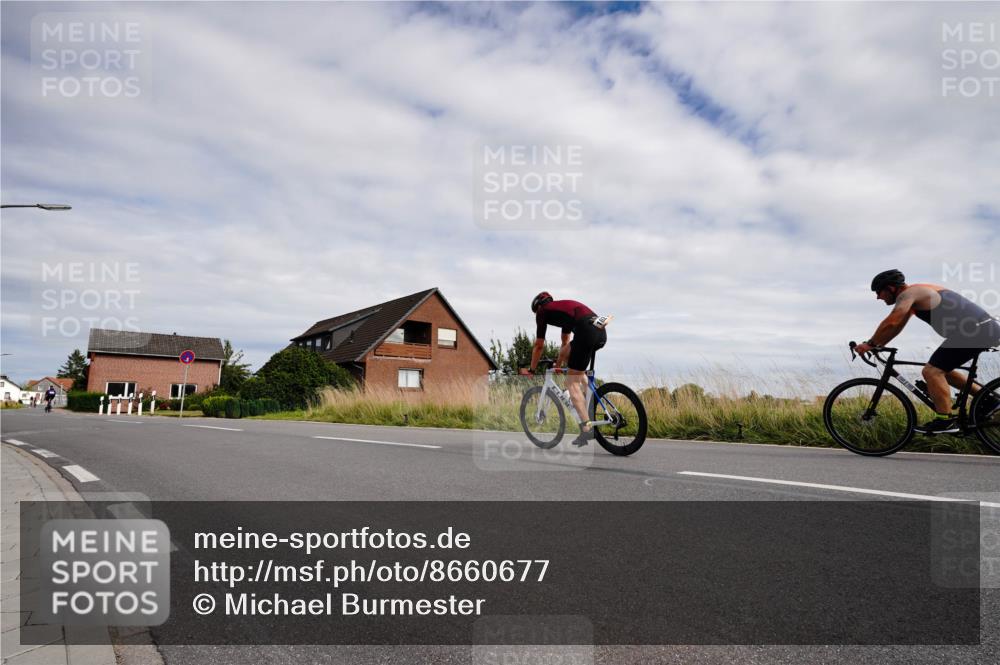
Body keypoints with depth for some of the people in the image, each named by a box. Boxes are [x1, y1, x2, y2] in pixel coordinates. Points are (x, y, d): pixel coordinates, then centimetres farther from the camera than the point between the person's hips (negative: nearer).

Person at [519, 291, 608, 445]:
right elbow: (565, 343, 45)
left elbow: (539, 346, 19)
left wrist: (531, 370, 30)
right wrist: (558, 364, 55)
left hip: (587, 332, -8)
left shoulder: (543, 311, 16)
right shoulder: (563, 307, 37)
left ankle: (587, 428, -6)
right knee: (566, 352, 29)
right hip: (602, 331, 8)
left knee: (572, 382, 0)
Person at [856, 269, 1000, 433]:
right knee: (942, 370, 21)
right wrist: (877, 345, 18)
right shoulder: (916, 294, 21)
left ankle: (945, 421, -9)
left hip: (974, 330, -10)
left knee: (932, 371, -11)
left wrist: (870, 344, -12)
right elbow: (896, 326, 24)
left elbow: (891, 323, -22)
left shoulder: (908, 294, -9)